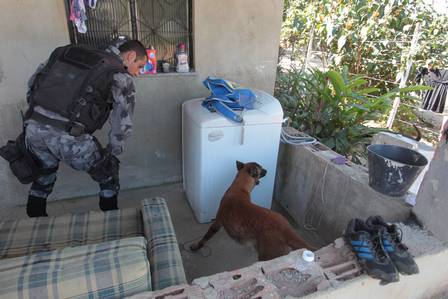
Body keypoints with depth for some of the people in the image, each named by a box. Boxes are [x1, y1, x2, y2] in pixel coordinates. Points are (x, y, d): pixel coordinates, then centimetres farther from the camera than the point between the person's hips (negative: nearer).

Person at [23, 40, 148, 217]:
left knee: (45, 171, 34)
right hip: (69, 137, -6)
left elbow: (33, 82, 21)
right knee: (108, 174, 19)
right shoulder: (121, 78, 3)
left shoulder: (70, 52, 20)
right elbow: (122, 125, -2)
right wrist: (112, 153, 13)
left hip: (33, 127, 6)